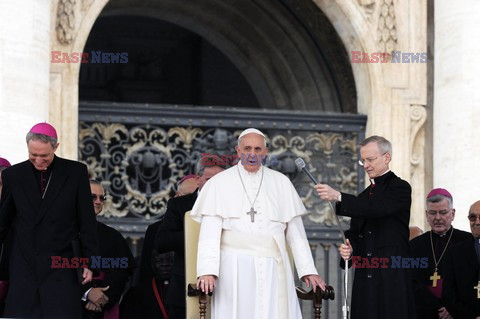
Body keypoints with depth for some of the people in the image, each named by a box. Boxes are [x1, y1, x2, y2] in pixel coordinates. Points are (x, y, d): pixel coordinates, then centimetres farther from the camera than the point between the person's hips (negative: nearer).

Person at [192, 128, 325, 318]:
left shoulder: (282, 184, 13)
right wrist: (207, 271, -15)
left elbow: (296, 233, 11)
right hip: (235, 271, -2)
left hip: (273, 271, 2)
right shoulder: (219, 183, 6)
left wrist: (307, 270, 3)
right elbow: (209, 233, -2)